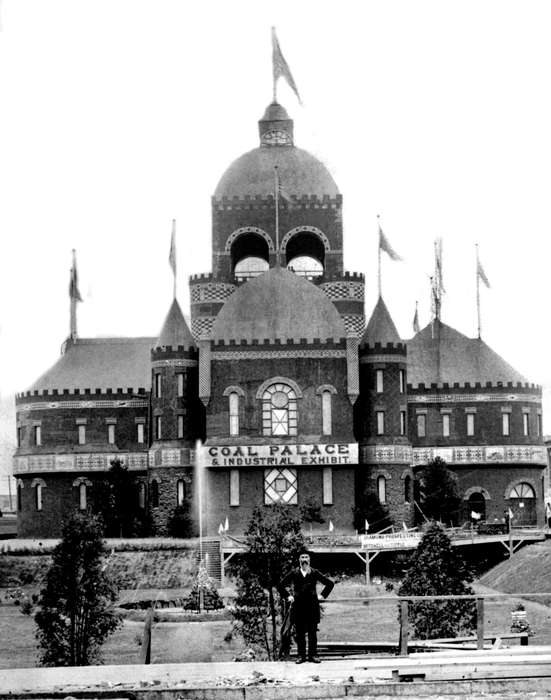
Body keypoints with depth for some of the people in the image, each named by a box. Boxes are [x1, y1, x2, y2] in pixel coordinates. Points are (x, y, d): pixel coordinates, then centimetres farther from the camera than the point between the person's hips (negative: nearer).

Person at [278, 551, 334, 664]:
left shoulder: (314, 573, 5)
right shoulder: (294, 573, 5)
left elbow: (330, 583, 12)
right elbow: (281, 585, 12)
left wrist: (322, 595, 6)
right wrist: (287, 597, 6)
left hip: (312, 605, 0)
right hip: (298, 606, 0)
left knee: (312, 632, 0)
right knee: (300, 632, 1)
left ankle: (313, 655, 5)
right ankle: (301, 655, 6)